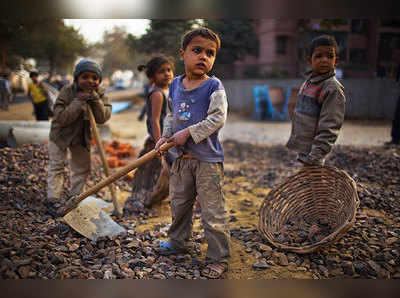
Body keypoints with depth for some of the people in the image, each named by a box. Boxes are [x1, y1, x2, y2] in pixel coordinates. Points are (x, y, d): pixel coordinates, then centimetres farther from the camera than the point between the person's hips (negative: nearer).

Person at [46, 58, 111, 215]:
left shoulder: (100, 94, -12)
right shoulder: (67, 92, -21)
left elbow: (102, 118, -23)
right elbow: (61, 118, -30)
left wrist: (95, 100, -36)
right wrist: (79, 102, -36)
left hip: (82, 137, 4)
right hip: (60, 134, -4)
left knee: (83, 167, 11)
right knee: (56, 166, -1)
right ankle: (53, 199, 10)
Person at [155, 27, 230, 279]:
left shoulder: (214, 86, -11)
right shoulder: (175, 85, 7)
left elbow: (218, 119, -18)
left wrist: (188, 133, -19)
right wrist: (166, 136, 2)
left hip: (208, 159, -6)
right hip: (181, 157, 6)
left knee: (213, 212, 0)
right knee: (179, 204, 21)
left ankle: (219, 258, 14)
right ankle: (178, 242, 43)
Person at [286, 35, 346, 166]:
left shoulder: (333, 89, -17)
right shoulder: (309, 81, 10)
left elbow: (329, 129, -21)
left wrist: (314, 157, -25)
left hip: (312, 151, -8)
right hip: (303, 149, 8)